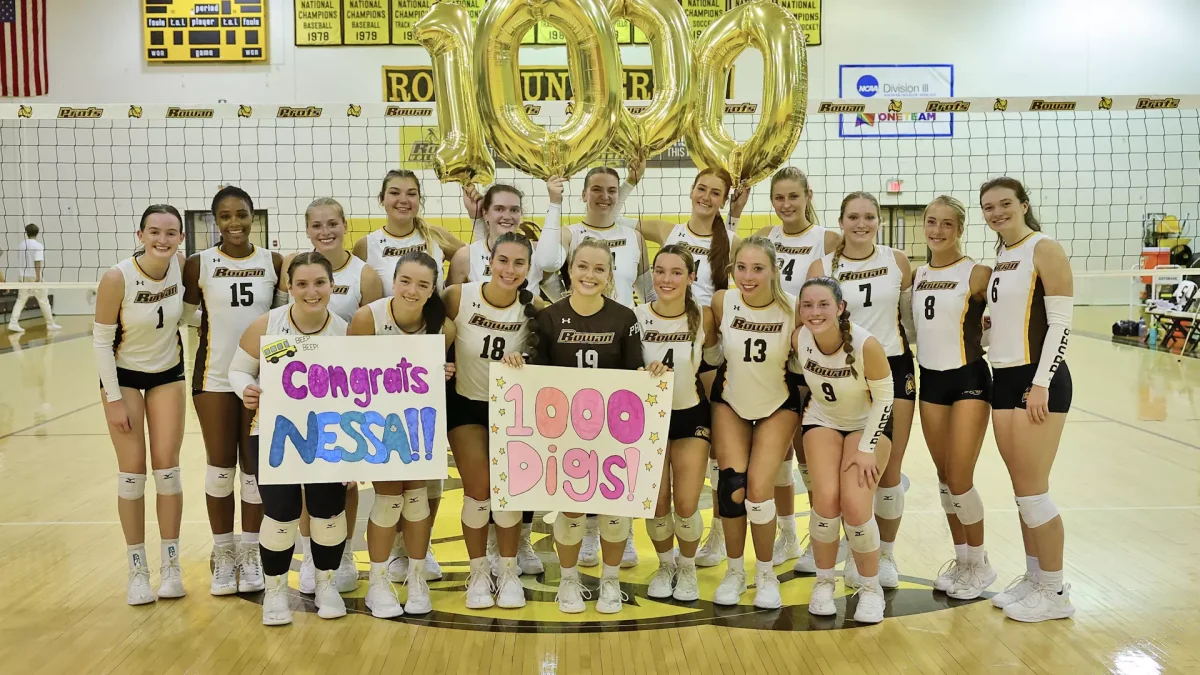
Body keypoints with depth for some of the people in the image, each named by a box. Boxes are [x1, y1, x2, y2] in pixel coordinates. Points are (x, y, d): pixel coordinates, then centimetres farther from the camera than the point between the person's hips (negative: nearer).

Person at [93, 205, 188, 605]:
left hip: (168, 374, 3)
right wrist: (114, 399, -14)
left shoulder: (181, 266, -14)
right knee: (132, 472, -2)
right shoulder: (117, 278, -23)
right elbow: (101, 340, -15)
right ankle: (137, 569, 10)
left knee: (167, 467, 1)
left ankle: (171, 564, 12)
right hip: (123, 376, -3)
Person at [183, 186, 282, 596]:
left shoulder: (274, 263, 0)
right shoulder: (199, 265, -2)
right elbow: (187, 315, 4)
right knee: (220, 468, 7)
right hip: (215, 378, -1)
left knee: (256, 469, 8)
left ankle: (250, 554, 23)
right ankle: (223, 556, 22)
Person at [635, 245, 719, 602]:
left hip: (691, 416, 0)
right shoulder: (637, 316, -12)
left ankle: (687, 567, 24)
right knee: (657, 503, 0)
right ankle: (665, 565, 29)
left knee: (686, 504, -5)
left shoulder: (703, 317, -11)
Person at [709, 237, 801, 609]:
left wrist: (808, 410, -5)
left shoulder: (794, 309, -23)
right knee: (732, 487, -9)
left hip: (778, 406, -1)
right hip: (731, 403, 1)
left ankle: (766, 574, 14)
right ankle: (735, 571, 15)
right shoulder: (722, 302, -19)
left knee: (759, 488, -10)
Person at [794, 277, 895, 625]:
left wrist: (866, 448, -18)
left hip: (868, 424, -2)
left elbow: (884, 397, -18)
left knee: (855, 504, -18)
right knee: (826, 500, -17)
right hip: (823, 421, 3)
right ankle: (824, 582, 7)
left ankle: (870, 588, 5)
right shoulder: (799, 339, -21)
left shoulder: (866, 345, -31)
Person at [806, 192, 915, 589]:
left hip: (894, 368, 1)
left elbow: (910, 317, 11)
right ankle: (857, 553, 21)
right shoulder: (822, 268, -4)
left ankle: (886, 553, 23)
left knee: (889, 468, 6)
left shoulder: (898, 262, 1)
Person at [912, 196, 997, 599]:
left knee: (960, 480, -4)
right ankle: (961, 558, 27)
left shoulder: (977, 274, -10)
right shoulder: (917, 275, 7)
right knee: (944, 477, 12)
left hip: (968, 380, -5)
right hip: (930, 381, 6)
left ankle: (979, 565, 16)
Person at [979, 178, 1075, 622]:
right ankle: (1033, 577, 23)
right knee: (1021, 489, 12)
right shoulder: (1000, 258, 13)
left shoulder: (1045, 251, -10)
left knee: (1033, 489, -4)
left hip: (1037, 380, -7)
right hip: (1003, 378, 8)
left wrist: (1041, 384, -18)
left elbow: (1061, 322, -15)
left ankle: (1055, 593, 9)